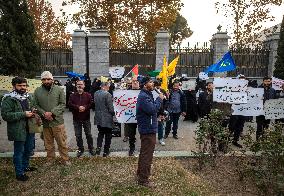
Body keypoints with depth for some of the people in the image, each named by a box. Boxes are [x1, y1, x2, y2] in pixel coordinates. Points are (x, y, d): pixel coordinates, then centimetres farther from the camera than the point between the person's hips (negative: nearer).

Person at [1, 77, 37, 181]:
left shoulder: (28, 97, 8)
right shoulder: (9, 99, -14)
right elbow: (5, 115, -21)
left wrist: (32, 112, 0)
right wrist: (23, 114, -24)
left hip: (29, 128, 7)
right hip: (18, 130, -7)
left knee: (28, 149, 21)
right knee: (19, 151, 5)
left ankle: (25, 166, 41)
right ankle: (19, 173, 20)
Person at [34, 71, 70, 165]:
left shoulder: (59, 89, -3)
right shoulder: (37, 91, 4)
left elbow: (62, 104, -5)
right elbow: (36, 105, 4)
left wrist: (52, 112, -15)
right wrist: (44, 113, -13)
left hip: (57, 121, -2)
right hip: (45, 122, 3)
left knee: (62, 142, 5)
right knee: (48, 143, 16)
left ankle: (65, 159, 20)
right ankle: (50, 159, 33)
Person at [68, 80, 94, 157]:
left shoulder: (88, 95, 1)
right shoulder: (73, 96, 4)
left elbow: (91, 104, -6)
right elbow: (70, 104, -7)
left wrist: (85, 107, -21)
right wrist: (78, 107, -20)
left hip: (86, 118, -1)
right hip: (76, 119, 1)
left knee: (89, 134, 7)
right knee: (78, 135, 8)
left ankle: (91, 148, 23)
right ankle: (80, 149, 23)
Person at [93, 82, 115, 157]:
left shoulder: (96, 93, 3)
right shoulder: (107, 94, -19)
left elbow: (95, 104, 11)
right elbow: (110, 107, -17)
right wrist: (113, 113, 0)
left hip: (98, 118, 6)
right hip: (107, 118, -6)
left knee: (100, 133, 22)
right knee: (108, 135, 9)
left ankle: (98, 147, 8)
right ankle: (106, 152, 16)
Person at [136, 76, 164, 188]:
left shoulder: (146, 95, 15)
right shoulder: (143, 96, -19)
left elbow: (152, 108, 12)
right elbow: (152, 109, -28)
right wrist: (159, 99, -16)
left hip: (146, 128, 11)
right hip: (148, 129, -11)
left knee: (144, 153, 22)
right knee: (147, 155, -2)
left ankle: (140, 173, 37)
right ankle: (143, 179, 9)